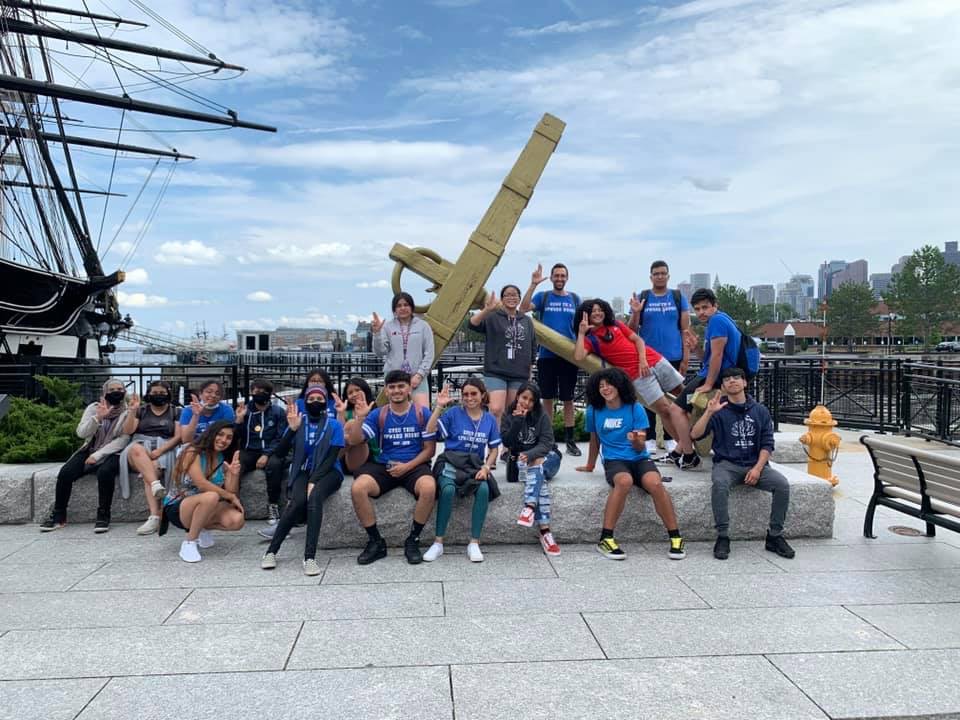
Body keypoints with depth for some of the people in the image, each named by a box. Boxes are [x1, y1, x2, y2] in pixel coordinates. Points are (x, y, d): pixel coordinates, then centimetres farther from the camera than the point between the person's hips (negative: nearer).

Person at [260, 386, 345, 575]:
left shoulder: (334, 425, 1)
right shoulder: (299, 422, 6)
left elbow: (332, 457, -7)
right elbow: (280, 453, -1)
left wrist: (314, 481, -19)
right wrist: (292, 429, -14)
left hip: (328, 472, -1)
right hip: (303, 471, 1)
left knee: (314, 496, -34)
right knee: (298, 501, -30)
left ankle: (310, 557, -36)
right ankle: (271, 551, -18)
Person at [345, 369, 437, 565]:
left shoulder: (422, 413, 2)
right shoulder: (378, 414, 6)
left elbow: (429, 449, 1)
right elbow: (353, 441, 1)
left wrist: (407, 466, -12)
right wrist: (359, 418, -16)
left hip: (414, 466, -2)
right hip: (384, 466, 2)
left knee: (429, 488, -34)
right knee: (357, 488, -26)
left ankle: (413, 541, -12)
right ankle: (376, 542, -7)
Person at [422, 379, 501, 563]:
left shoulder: (490, 419, 10)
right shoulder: (454, 413, 1)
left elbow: (494, 449, 12)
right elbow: (430, 431, -9)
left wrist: (486, 467, -6)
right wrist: (439, 406, -15)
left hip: (475, 465, 2)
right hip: (451, 462, -2)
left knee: (484, 489, -31)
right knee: (448, 489, -34)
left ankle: (474, 543, -19)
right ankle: (438, 543, -19)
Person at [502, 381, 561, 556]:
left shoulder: (542, 416, -1)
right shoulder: (508, 416, 2)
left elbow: (546, 443, -11)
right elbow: (507, 442, -9)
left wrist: (530, 455, -28)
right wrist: (517, 421, -21)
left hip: (541, 458, 1)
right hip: (517, 461, -1)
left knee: (537, 463, -35)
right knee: (541, 479, -30)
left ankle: (529, 507, -48)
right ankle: (544, 530, -38)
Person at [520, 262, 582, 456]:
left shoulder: (575, 299, 10)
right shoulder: (543, 296, 4)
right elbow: (523, 308, -12)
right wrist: (533, 284, -20)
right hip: (547, 355, -1)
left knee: (568, 398, 5)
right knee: (548, 398, 5)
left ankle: (570, 440, 12)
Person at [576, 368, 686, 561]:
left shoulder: (635, 408, 1)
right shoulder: (594, 411, 6)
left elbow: (641, 448, -1)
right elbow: (594, 440, 21)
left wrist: (637, 441, -24)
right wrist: (590, 466, 30)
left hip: (639, 459, 1)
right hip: (614, 461, 0)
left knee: (655, 483, -32)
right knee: (624, 481, -36)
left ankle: (676, 538, -17)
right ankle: (605, 539, -29)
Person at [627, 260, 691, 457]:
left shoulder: (678, 297, 5)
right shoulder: (642, 298, 4)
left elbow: (686, 329, 3)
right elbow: (631, 331, 4)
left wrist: (686, 358, -3)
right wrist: (635, 313, -15)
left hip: (673, 358, 0)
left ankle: (670, 438, 17)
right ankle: (650, 439, 13)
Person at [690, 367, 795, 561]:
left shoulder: (760, 411, 12)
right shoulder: (719, 410, 6)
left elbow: (767, 444, 7)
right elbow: (695, 435, -6)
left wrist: (758, 468, -8)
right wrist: (709, 412, -18)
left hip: (755, 465, 2)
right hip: (727, 464, -2)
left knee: (782, 484, -23)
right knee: (720, 483, -34)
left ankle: (775, 536, -8)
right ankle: (723, 537, -24)